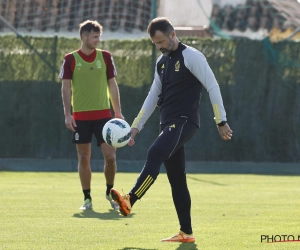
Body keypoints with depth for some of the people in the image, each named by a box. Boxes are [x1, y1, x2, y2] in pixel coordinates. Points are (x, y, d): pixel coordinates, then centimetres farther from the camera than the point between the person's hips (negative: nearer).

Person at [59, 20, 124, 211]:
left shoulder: (105, 57, 5)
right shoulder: (71, 59, -2)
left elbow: (112, 85, 9)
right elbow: (66, 88, -1)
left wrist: (118, 112, 4)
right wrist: (68, 114, -8)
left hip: (103, 114, 1)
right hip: (80, 116, -1)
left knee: (110, 156, -5)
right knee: (84, 157, 2)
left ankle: (110, 192, 16)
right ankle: (87, 198, 11)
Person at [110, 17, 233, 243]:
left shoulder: (191, 56, -8)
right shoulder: (162, 62, 17)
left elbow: (212, 86, -11)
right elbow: (154, 96, 22)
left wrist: (221, 121, -15)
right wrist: (136, 126, 17)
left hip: (184, 122, -9)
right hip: (169, 124, 9)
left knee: (154, 155, -29)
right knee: (176, 179, 6)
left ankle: (129, 200, -41)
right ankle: (186, 232, 7)